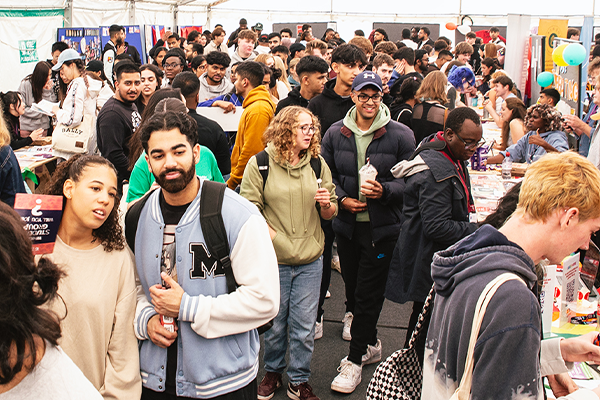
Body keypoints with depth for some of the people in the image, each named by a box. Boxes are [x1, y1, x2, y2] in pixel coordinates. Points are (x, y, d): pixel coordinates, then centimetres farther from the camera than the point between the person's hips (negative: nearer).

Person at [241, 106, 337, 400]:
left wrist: (327, 204, -12)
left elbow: (330, 214, 10)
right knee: (274, 323, 12)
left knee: (304, 326, 9)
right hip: (274, 260, -2)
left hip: (311, 261, 3)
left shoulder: (318, 164, 5)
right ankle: (273, 371, 36)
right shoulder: (260, 163, -6)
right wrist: (274, 237, -14)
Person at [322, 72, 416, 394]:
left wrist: (383, 190, -21)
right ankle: (370, 343, 39)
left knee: (367, 294, 0)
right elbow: (326, 174, 10)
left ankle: (355, 359, 14)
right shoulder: (335, 133, 3)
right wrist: (342, 198, -6)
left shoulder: (400, 135, -6)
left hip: (382, 227, -4)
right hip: (347, 223, 4)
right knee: (352, 286, 16)